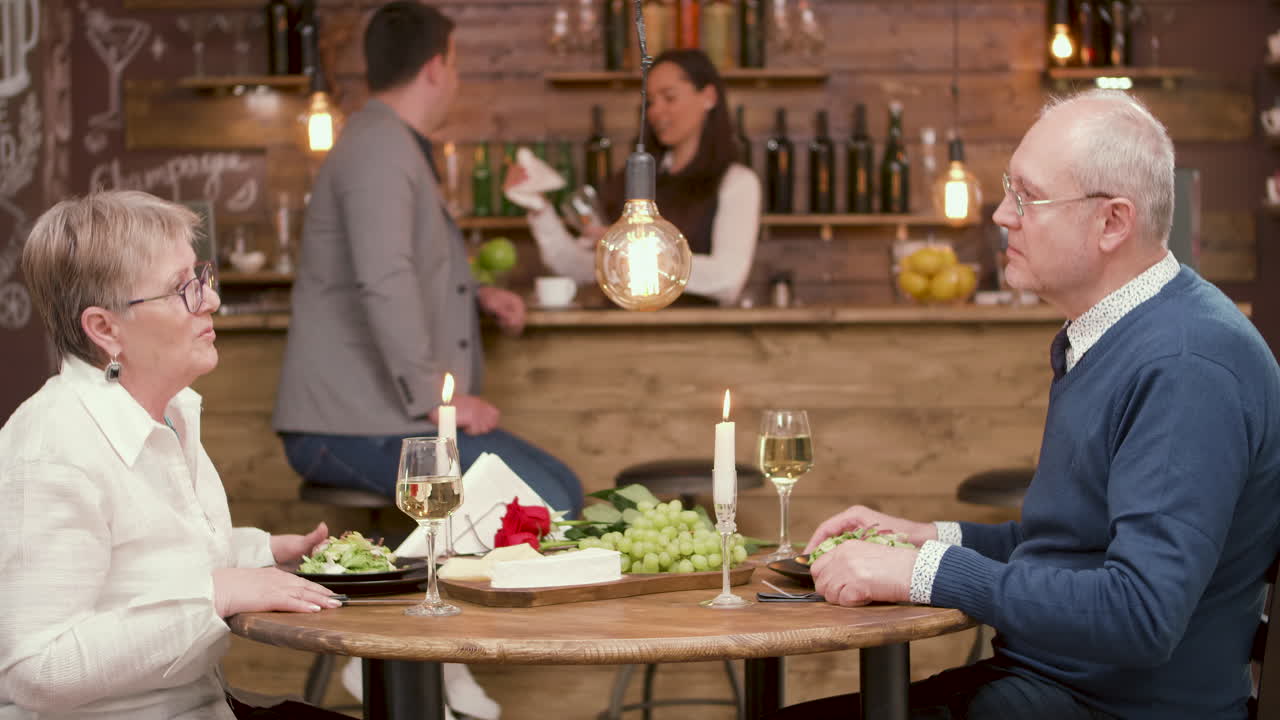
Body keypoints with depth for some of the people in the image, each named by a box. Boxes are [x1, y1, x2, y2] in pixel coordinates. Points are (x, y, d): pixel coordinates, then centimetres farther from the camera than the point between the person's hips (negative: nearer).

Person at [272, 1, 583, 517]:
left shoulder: (396, 145, 23)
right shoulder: (380, 146, -13)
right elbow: (384, 282, -26)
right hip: (352, 426, -11)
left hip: (381, 413, 11)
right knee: (542, 506, -21)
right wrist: (434, 397, -23)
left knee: (564, 490, 6)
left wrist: (476, 296, 19)